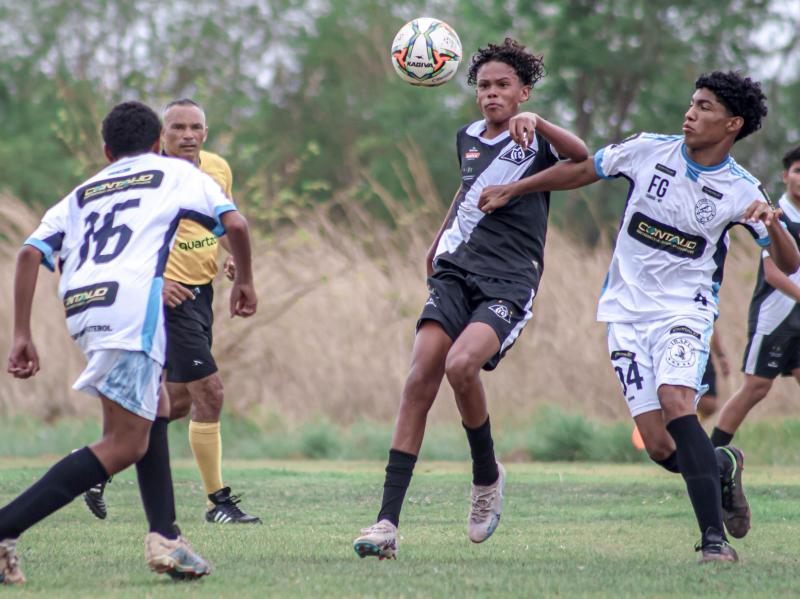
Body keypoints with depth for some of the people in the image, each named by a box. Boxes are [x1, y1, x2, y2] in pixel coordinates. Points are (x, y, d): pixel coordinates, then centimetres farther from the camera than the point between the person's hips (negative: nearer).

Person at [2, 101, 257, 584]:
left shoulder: (81, 194, 29)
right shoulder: (175, 172, 21)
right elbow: (235, 223, 8)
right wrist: (245, 282, 24)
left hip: (80, 308, 6)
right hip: (132, 300, -6)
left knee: (153, 413, 25)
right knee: (125, 445, -8)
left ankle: (165, 536, 12)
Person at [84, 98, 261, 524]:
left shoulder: (219, 169, 6)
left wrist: (234, 257, 1)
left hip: (201, 291, 8)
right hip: (170, 293, -8)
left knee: (180, 401, 14)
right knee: (208, 392, -12)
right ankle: (217, 501, -4)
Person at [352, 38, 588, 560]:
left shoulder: (535, 141, -1)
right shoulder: (468, 138, 17)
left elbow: (582, 156, -24)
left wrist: (535, 122, -37)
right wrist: (438, 242, 44)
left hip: (509, 282, -5)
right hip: (456, 272, 5)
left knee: (461, 366, -30)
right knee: (421, 379, -13)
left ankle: (488, 476, -1)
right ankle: (388, 523, -17)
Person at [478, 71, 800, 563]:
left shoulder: (741, 191, -6)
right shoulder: (650, 151, -2)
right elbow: (580, 171, 12)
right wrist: (511, 190, 11)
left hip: (686, 312, -2)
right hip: (627, 313, 2)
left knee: (675, 402, -30)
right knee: (660, 449, -7)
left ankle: (714, 537, -28)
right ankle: (723, 466, 28)